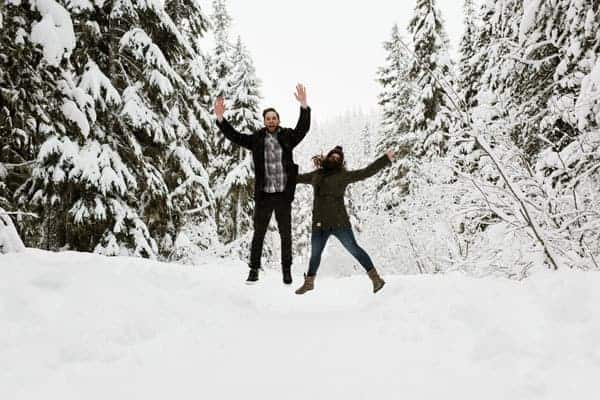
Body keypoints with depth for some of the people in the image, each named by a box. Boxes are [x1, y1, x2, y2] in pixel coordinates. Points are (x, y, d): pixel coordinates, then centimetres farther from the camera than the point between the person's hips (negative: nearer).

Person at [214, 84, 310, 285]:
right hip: (263, 195, 0)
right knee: (258, 233, 8)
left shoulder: (288, 137, 3)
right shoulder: (256, 139, 5)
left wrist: (304, 106, -25)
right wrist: (220, 118, -12)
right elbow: (234, 135, 1)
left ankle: (286, 270, 19)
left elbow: (303, 128, -10)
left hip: (283, 195, 0)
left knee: (286, 234, 8)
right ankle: (254, 270, 18)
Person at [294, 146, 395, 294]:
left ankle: (375, 278, 4)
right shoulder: (316, 175, 14)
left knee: (354, 249, -4)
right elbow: (300, 178, 31)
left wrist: (385, 159, -7)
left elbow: (366, 172, -3)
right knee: (315, 253, 17)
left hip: (339, 222, -5)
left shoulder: (343, 175, 0)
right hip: (319, 224, 5)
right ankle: (309, 282, 36)